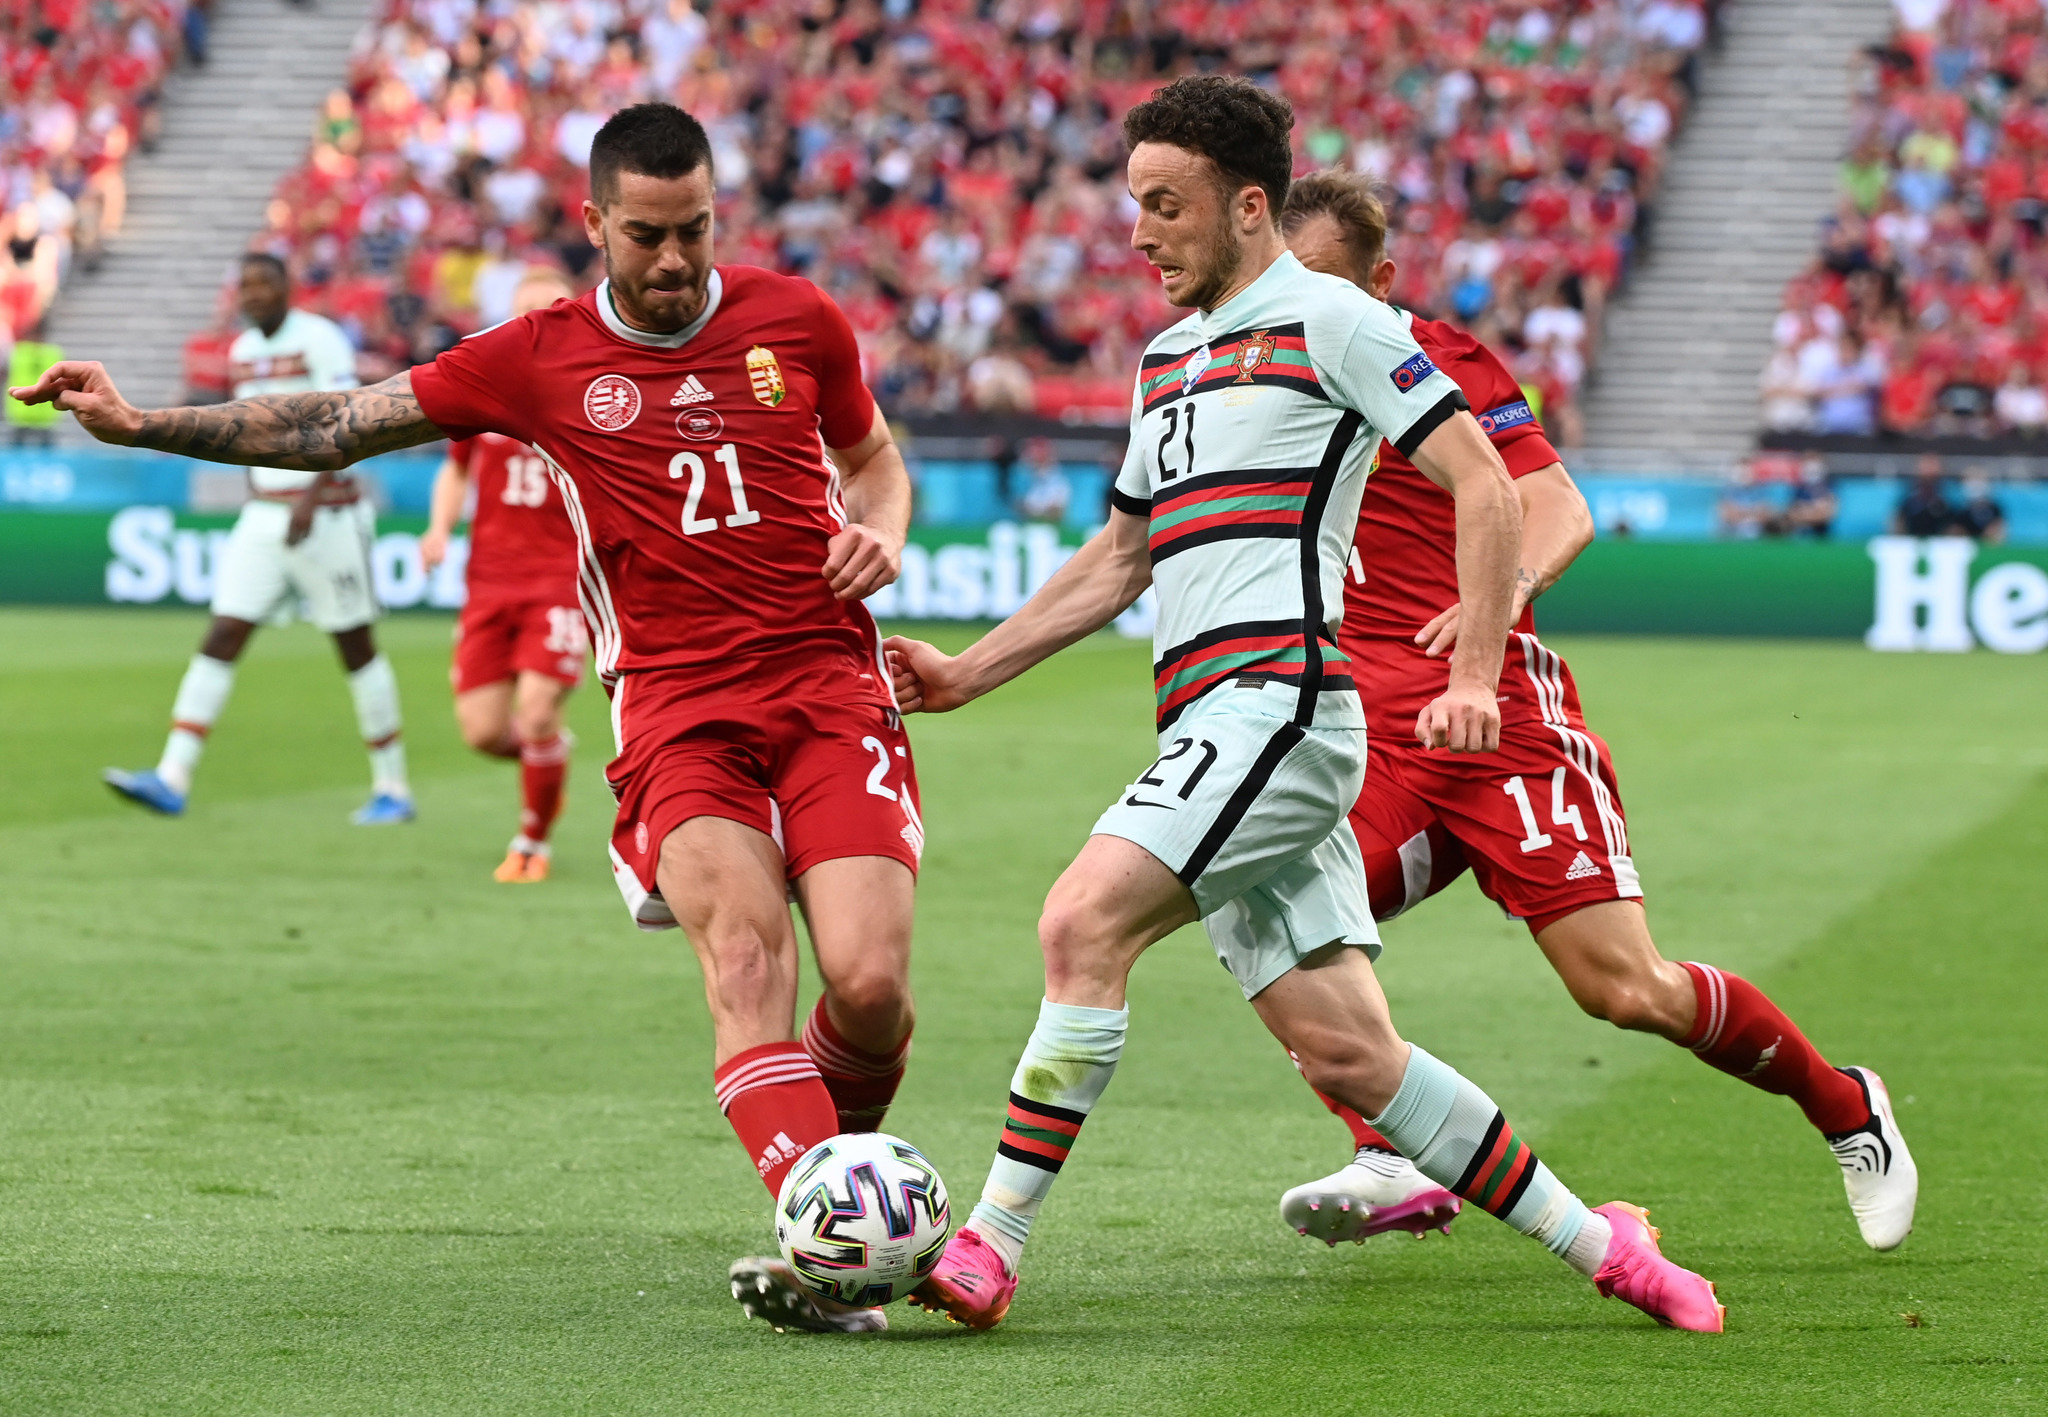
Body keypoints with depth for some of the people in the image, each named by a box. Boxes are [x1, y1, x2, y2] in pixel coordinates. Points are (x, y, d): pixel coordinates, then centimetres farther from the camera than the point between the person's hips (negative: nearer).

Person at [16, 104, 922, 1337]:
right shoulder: (542, 360, 5)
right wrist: (138, 424, 5)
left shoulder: (796, 319, 8)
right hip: (677, 712, -1)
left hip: (830, 687, 1)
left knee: (871, 983, -15)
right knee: (744, 946, -26)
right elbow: (336, 427, 10)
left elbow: (874, 455, 25)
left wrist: (880, 530, 2)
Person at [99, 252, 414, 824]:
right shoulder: (242, 351, 12)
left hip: (325, 513, -6)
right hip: (263, 515, 7)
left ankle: (392, 786, 12)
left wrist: (310, 499, -26)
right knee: (222, 637, -4)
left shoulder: (319, 339, -10)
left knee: (356, 646, 1)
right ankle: (172, 778, -11)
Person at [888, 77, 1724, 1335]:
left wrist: (1476, 677, -15)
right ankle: (1600, 1247, 13)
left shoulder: (1330, 320, -2)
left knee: (1085, 921, -22)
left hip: (1277, 700, -8)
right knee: (1346, 1051, 4)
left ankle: (985, 1254, -22)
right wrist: (970, 673, 25)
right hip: (1217, 726, 8)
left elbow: (1486, 484, -6)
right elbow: (1122, 557, 32)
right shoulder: (1168, 358, 24)